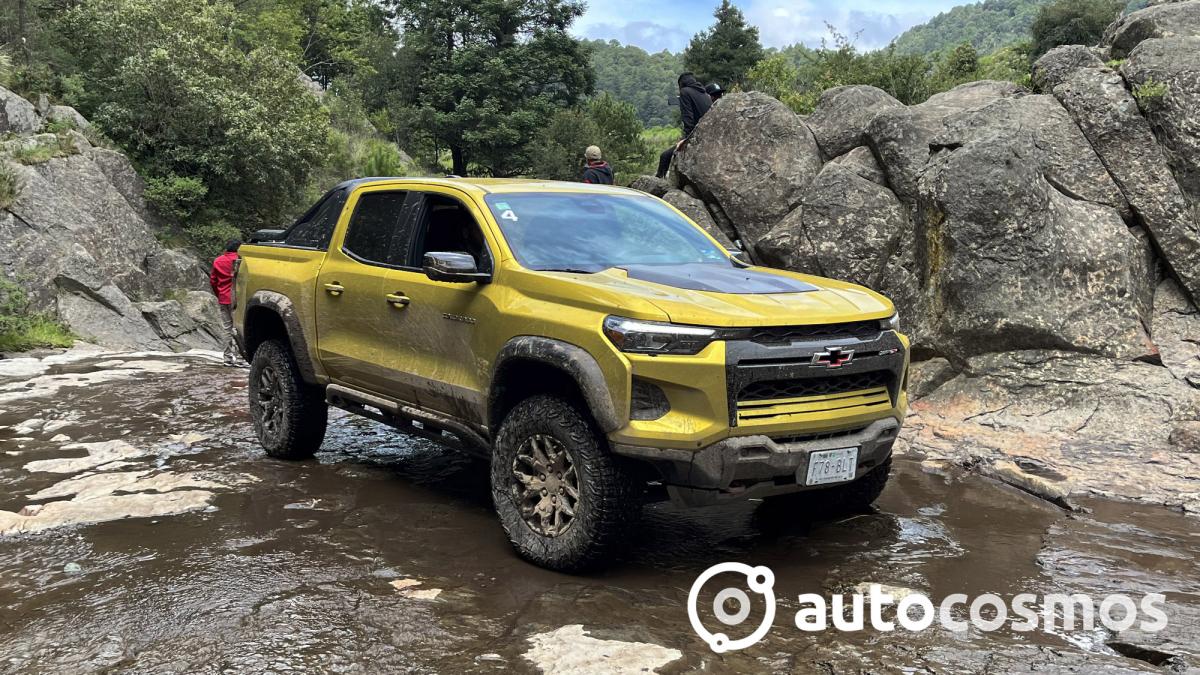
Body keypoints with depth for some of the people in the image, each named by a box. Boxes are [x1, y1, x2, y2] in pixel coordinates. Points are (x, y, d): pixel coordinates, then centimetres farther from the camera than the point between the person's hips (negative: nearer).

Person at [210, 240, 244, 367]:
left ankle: (228, 357, 14)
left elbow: (212, 281, 11)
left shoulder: (218, 261, 6)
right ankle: (236, 357, -7)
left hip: (223, 299, 5)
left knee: (227, 328, 11)